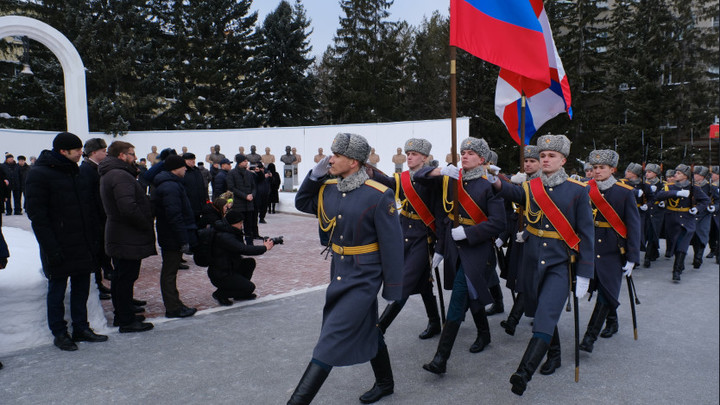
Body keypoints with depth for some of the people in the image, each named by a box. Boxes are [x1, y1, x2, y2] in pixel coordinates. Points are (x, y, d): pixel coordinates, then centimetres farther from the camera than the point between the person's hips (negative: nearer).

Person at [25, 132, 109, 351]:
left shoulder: (77, 172, 11)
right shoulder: (39, 175, -11)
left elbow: (89, 209, 15)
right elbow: (37, 216, -15)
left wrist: (94, 239, 9)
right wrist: (51, 248, -19)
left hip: (83, 246, 7)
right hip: (60, 248, -6)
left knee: (81, 288, 13)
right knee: (57, 291, 7)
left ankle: (81, 328, 25)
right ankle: (60, 334, 19)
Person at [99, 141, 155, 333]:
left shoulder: (109, 174, 16)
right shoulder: (120, 175, -20)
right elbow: (128, 208, -29)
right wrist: (147, 225, -18)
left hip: (118, 236, 11)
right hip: (128, 238, -11)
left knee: (120, 277, 19)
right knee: (126, 278, -3)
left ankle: (121, 315, 31)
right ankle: (127, 321, 6)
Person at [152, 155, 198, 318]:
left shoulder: (169, 183, 14)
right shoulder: (171, 186, -20)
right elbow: (174, 216, -25)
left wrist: (185, 239, 21)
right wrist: (184, 241, -23)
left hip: (168, 237, 10)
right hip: (173, 238, -10)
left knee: (169, 271, 15)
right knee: (170, 272, -2)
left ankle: (173, 306, 24)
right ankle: (173, 308, 7)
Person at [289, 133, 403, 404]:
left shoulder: (379, 196, -19)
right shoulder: (328, 190, 0)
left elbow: (392, 244, -15)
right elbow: (302, 203, 18)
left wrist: (392, 288, -11)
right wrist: (315, 175, 0)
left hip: (363, 277, -7)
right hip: (339, 272, 7)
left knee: (332, 338, -7)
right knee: (368, 329, 22)